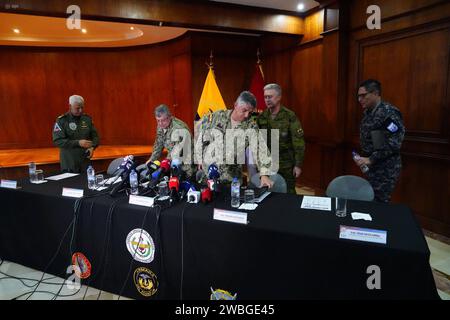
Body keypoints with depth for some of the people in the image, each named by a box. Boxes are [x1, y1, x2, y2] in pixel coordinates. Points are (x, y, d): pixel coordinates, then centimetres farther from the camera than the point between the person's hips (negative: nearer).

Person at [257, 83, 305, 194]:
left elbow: (298, 142, -11)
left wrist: (298, 165, -13)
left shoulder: (290, 116, -10)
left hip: (286, 165, -4)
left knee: (288, 193, 6)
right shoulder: (262, 117, 3)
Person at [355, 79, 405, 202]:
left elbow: (394, 143, -22)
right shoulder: (367, 112, 9)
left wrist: (371, 159, -21)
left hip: (385, 168, -8)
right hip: (371, 166, 8)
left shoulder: (388, 112, -17)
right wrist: (364, 157, 8)